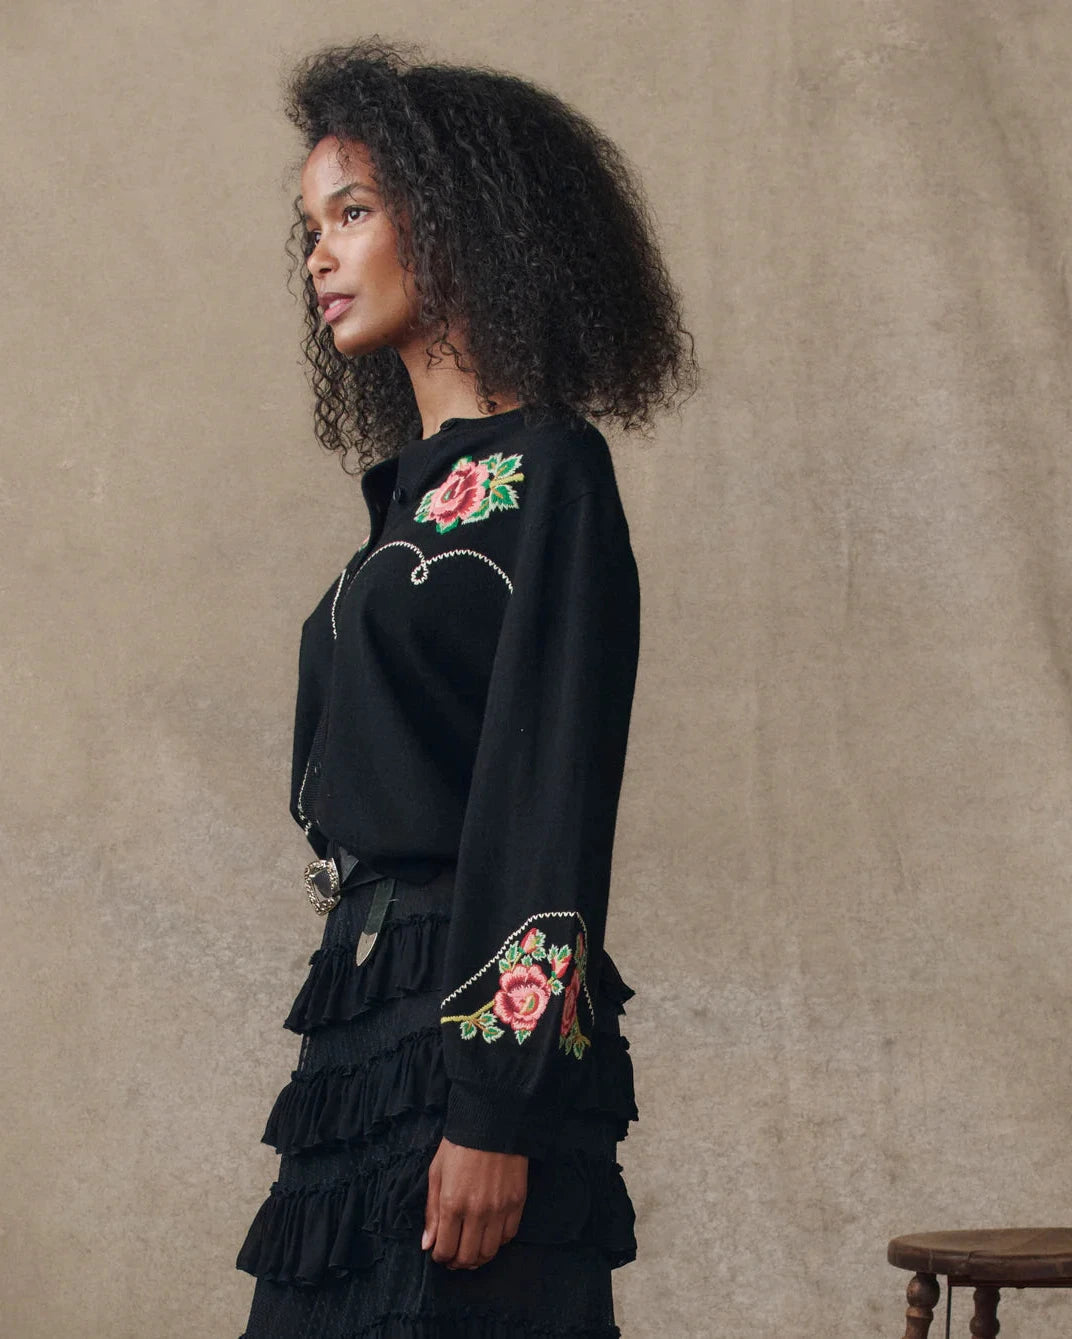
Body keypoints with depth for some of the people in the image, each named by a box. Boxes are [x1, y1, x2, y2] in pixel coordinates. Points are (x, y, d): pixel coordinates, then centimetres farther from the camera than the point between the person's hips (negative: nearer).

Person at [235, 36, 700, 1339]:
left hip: (478, 1029, -8)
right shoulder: (422, 489, 17)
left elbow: (551, 804, -15)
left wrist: (495, 1115, -20)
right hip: (369, 1029, 8)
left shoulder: (545, 472, -8)